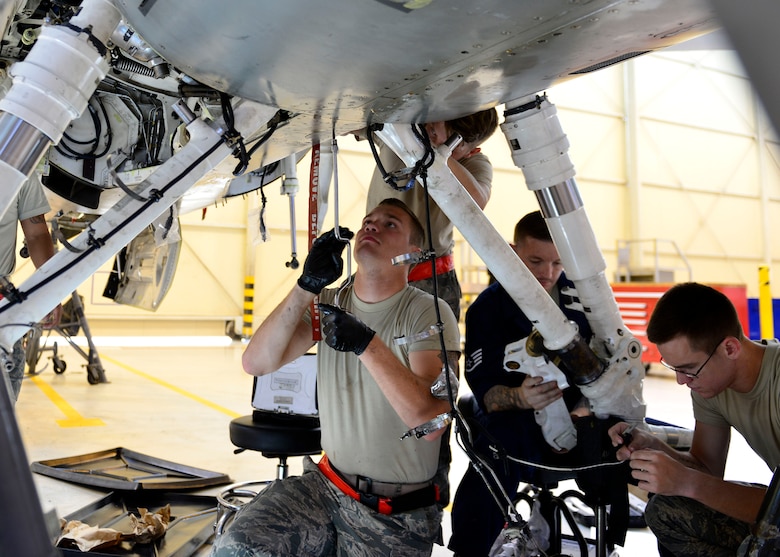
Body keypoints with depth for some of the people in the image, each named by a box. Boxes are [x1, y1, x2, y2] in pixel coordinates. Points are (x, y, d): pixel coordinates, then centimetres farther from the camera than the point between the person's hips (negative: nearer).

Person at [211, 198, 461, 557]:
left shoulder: (429, 313, -11)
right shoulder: (327, 304, 3)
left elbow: (431, 421, -23)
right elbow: (256, 363, -10)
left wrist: (367, 345, -31)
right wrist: (306, 287, -21)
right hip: (327, 485, 4)